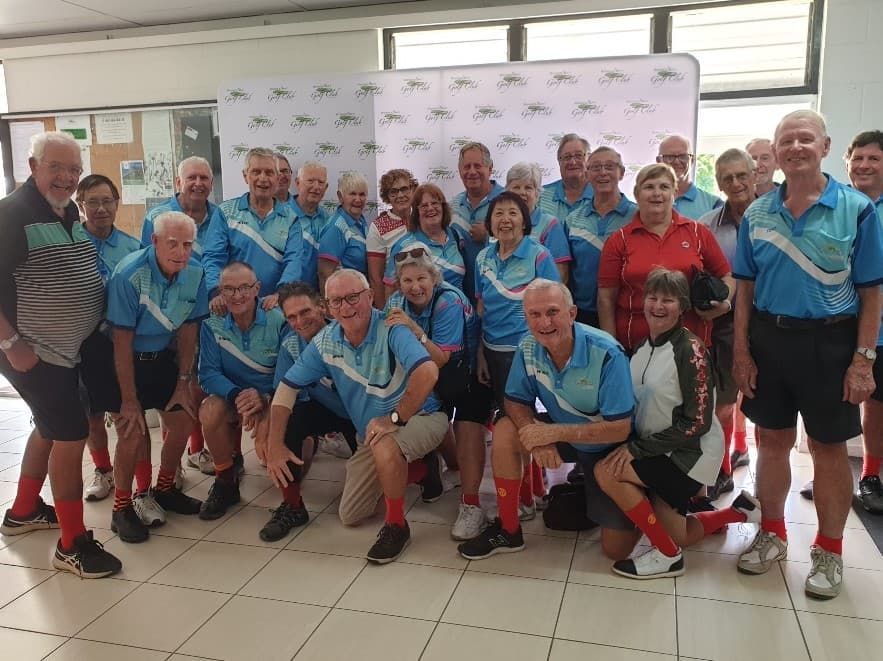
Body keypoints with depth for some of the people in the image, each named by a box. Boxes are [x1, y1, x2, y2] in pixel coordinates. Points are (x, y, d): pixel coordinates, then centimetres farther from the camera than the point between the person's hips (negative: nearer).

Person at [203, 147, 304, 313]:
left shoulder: (289, 218, 9)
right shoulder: (226, 212, 8)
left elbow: (294, 260, -2)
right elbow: (212, 258, -1)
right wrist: (216, 292, -19)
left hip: (273, 306, 1)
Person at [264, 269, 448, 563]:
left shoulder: (391, 329, -25)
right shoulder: (325, 341, -6)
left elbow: (427, 372, -41)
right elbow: (288, 387, 0)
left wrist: (395, 419, -34)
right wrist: (275, 445, -7)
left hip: (420, 417, -7)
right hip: (372, 432, 7)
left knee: (384, 447, -40)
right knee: (350, 516, 11)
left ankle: (396, 525, -14)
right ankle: (416, 470, 31)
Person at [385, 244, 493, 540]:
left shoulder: (449, 301, -26)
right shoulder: (396, 302, -9)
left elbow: (441, 360, -29)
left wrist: (415, 330, -40)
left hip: (471, 373, -6)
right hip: (433, 381, 6)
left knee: (468, 428, -20)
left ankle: (470, 505, -17)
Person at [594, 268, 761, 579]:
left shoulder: (691, 351, -20)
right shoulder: (643, 347, 3)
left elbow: (697, 423, -22)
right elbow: (638, 406, 11)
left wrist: (637, 448, -22)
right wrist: (630, 445, -6)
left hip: (691, 452, -8)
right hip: (658, 450, 8)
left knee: (606, 472, -22)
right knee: (677, 535, 14)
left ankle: (666, 555, -7)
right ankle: (740, 510, 37)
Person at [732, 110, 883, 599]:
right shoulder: (757, 214, 2)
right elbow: (745, 288, 5)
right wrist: (741, 352, 0)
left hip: (829, 342, -3)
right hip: (768, 338, 3)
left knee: (828, 448, 8)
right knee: (772, 441, 13)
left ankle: (829, 551, 25)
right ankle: (772, 533, 31)